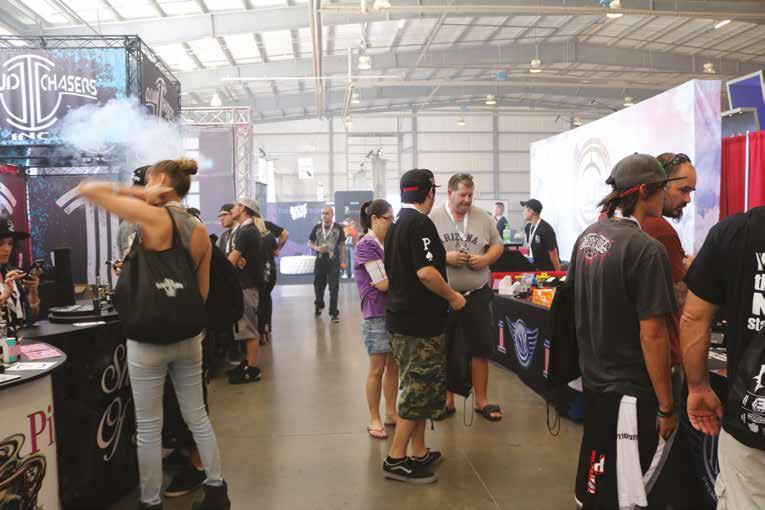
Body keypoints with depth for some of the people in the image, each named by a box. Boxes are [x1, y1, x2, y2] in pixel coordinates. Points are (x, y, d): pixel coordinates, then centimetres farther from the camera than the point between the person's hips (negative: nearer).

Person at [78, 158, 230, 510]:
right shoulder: (201, 231, 4)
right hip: (188, 336, 6)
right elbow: (203, 290, 9)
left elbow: (87, 190, -7)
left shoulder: (152, 217, -13)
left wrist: (136, 193, -2)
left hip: (148, 339, -6)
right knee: (197, 417, 18)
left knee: (148, 429, 9)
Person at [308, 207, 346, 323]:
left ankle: (334, 313, 1)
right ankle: (319, 306, 38)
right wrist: (316, 248, -10)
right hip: (320, 260, 2)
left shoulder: (338, 228, -1)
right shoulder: (317, 227, 4)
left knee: (334, 288, -5)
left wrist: (343, 261, 0)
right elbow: (309, 243, 11)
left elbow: (342, 245, 3)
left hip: (334, 261, -2)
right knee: (318, 286, 13)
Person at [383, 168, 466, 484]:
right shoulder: (420, 224, -17)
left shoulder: (397, 225, 13)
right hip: (420, 321, -10)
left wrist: (443, 257, 26)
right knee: (420, 388, -1)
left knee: (417, 386, 16)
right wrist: (452, 296, -12)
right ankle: (396, 459, 7)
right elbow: (425, 272, -26)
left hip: (400, 317, 10)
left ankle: (419, 453, 25)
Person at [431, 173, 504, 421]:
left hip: (476, 294, 2)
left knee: (481, 349, 8)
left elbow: (498, 245, 12)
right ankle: (447, 400, 25)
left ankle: (482, 401, 22)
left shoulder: (482, 217, 6)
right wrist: (445, 257, -18)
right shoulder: (433, 218, -3)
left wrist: (486, 259, -8)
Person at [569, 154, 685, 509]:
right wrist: (666, 407, -13)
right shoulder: (646, 249, -20)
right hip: (630, 390, -8)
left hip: (592, 378, 8)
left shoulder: (587, 238, 4)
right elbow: (652, 335, -21)